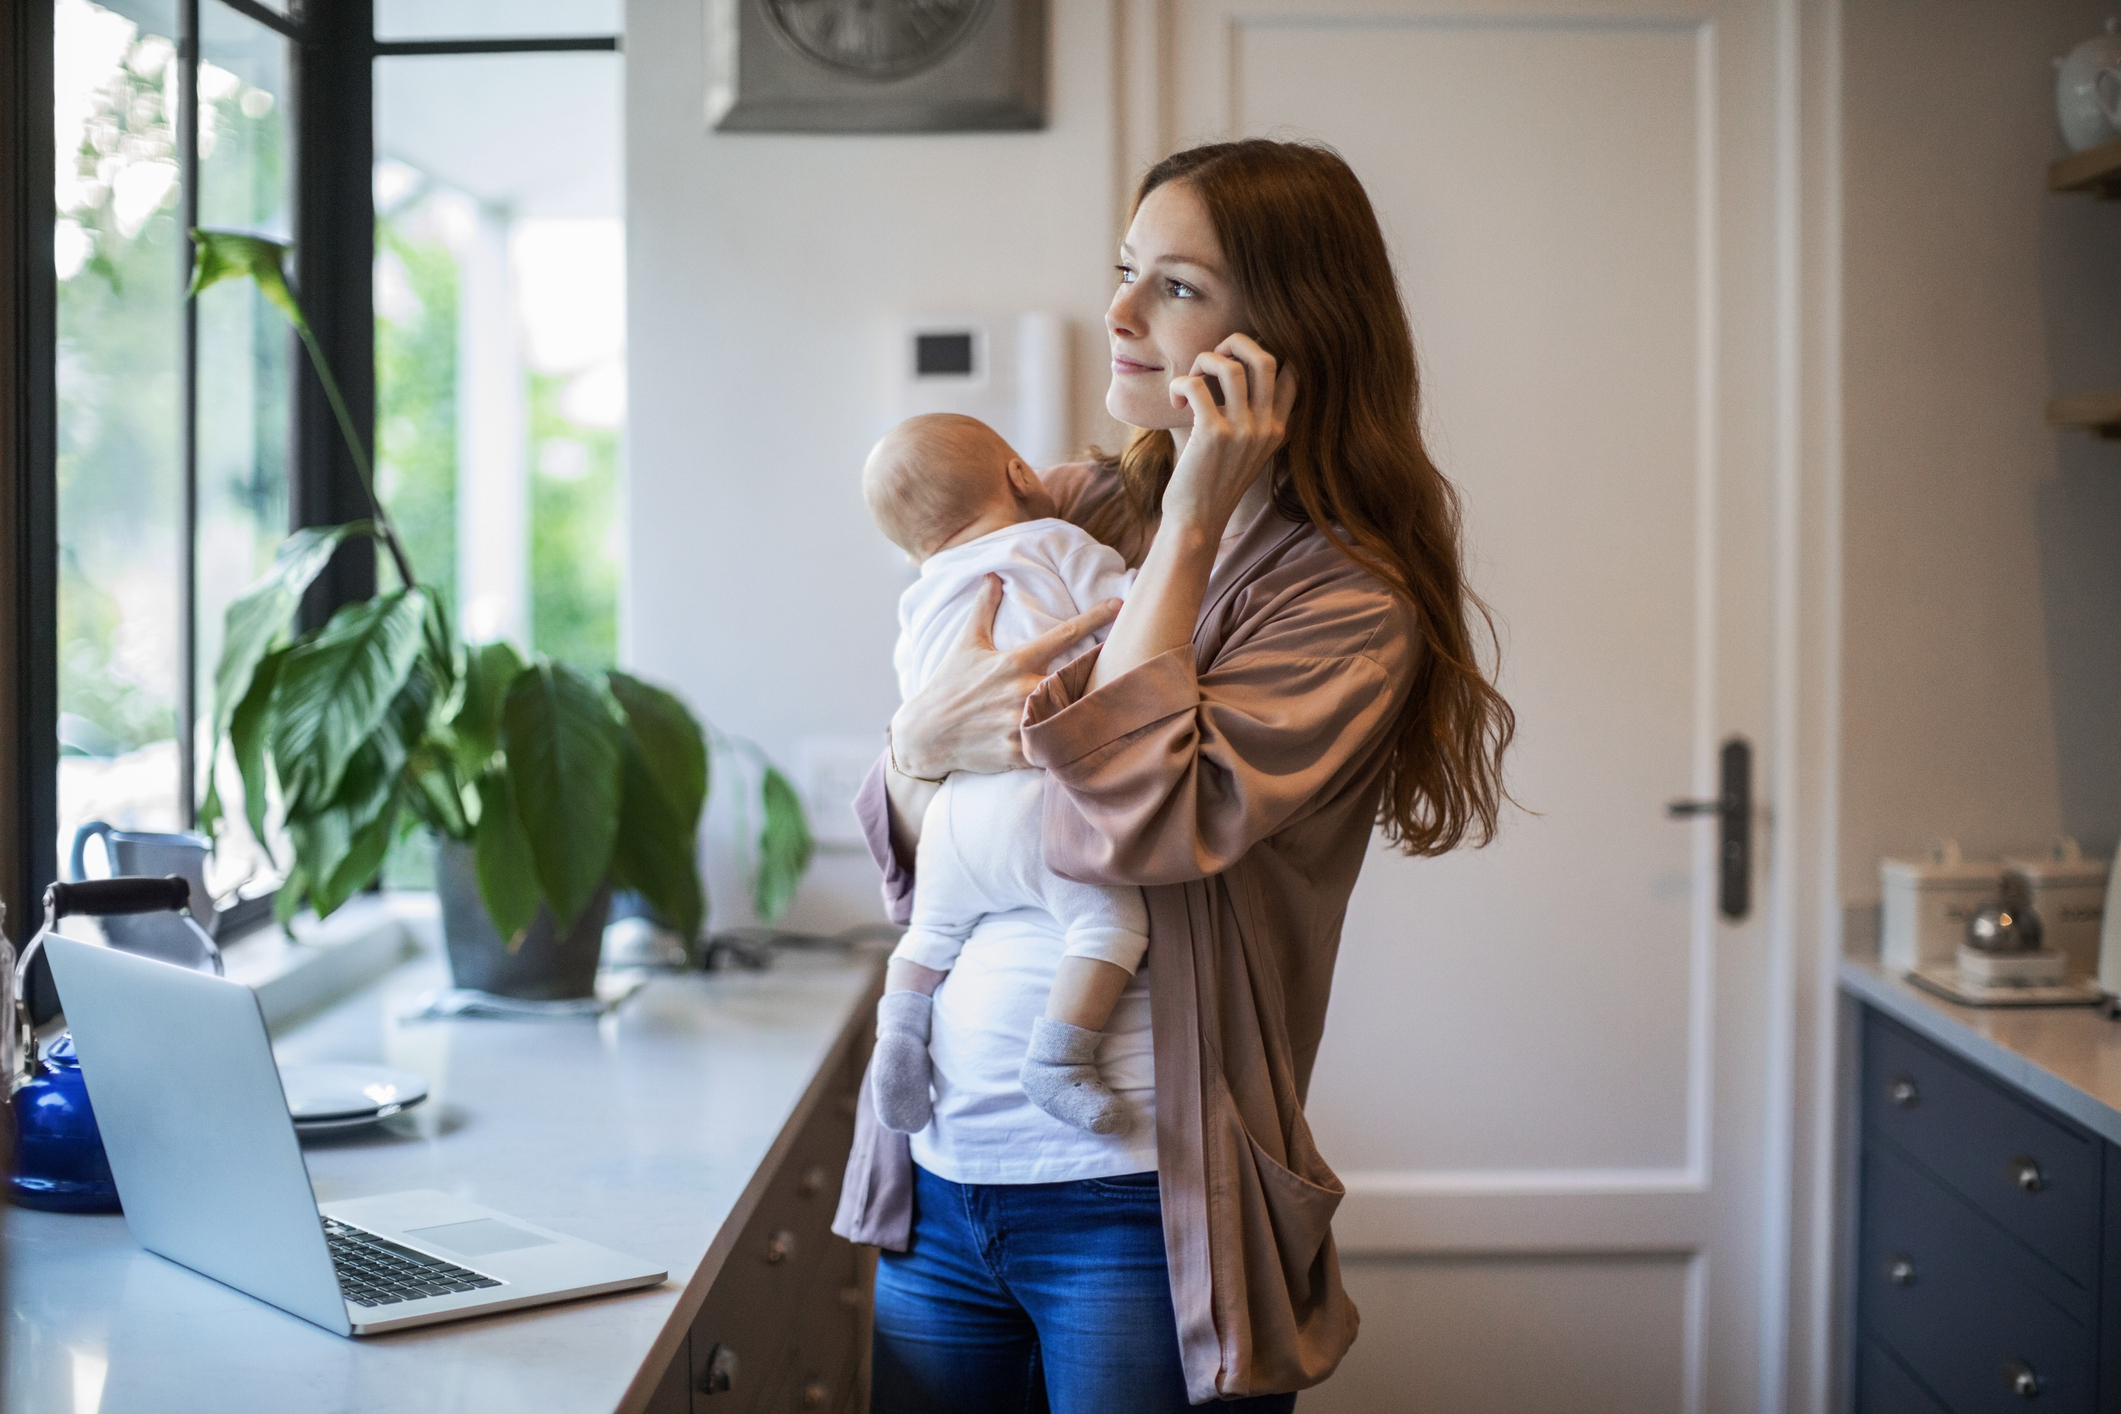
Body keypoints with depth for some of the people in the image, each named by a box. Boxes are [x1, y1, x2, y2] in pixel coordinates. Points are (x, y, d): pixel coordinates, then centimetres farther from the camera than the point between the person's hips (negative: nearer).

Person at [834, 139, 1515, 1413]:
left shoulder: (1344, 599, -10)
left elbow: (1132, 822, -26)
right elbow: (904, 847, 10)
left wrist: (1191, 521, -17)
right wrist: (927, 740, -13)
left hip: (1145, 1209, -5)